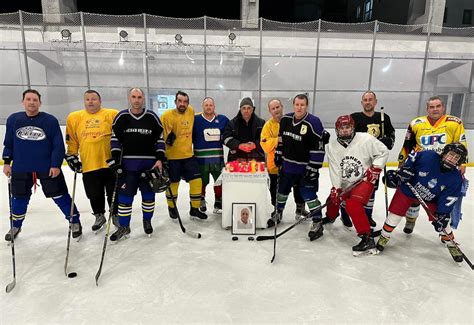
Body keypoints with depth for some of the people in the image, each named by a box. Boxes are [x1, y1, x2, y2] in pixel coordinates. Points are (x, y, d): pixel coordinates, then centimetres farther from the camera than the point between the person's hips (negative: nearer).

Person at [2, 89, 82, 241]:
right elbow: (8, 143, 12)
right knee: (19, 198, 14)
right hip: (21, 168, 3)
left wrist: (56, 165, -13)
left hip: (48, 167, -3)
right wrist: (7, 162, 7)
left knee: (59, 195, 1)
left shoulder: (50, 120, -8)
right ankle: (15, 226, 35)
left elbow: (58, 145, -8)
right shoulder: (13, 119, 3)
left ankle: (74, 221, 14)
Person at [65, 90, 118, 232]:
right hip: (89, 166, 3)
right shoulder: (74, 117, 8)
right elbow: (71, 140, 15)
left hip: (110, 163, -2)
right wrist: (71, 156, 12)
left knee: (114, 193, 7)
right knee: (94, 195, 12)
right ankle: (99, 216, 35)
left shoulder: (112, 114, -2)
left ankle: (116, 215, 29)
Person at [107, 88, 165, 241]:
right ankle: (124, 227, 17)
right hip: (128, 163, 0)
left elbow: (160, 139, 2)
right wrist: (115, 159, -4)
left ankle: (147, 221, 27)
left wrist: (160, 159, -6)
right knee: (125, 195, 3)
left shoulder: (152, 117, 1)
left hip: (149, 163, 0)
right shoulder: (121, 117, 2)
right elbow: (115, 139, 5)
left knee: (148, 194, 8)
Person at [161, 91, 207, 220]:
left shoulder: (191, 111, 2)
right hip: (172, 156, -4)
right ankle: (171, 208, 32)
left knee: (196, 180, 3)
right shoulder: (167, 115, -14)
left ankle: (194, 209, 19)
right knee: (173, 183, 8)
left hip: (188, 154, 5)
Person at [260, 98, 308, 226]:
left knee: (298, 186, 17)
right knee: (276, 190, 10)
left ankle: (300, 208, 40)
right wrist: (278, 140, -27)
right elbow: (265, 145, -16)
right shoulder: (268, 125, -5)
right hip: (275, 164, -1)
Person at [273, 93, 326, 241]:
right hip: (287, 164, 6)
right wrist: (278, 155, 11)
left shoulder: (313, 123, -18)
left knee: (309, 194, -6)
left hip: (305, 167, -6)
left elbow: (318, 148, -19)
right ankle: (278, 213, 40)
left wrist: (313, 168, -20)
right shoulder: (285, 120, 0)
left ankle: (318, 222, 8)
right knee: (282, 189, 19)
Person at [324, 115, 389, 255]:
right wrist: (336, 189, -16)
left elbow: (383, 151, -6)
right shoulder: (332, 146, -5)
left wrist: (375, 168, -16)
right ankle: (330, 217, 47)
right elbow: (335, 169, -9)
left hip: (364, 180, -5)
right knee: (333, 200, 12)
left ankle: (367, 239, -17)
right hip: (344, 183, 5)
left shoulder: (365, 139, -16)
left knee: (353, 205, -24)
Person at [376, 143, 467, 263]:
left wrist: (442, 215, -19)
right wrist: (405, 170, -20)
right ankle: (384, 237, 12)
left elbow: (448, 200, -14)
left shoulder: (456, 179, -17)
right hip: (408, 189, -2)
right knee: (395, 213, -7)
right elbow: (412, 157, -7)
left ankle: (450, 243, 28)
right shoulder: (428, 156, -26)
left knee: (441, 220, 1)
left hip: (430, 199, 2)